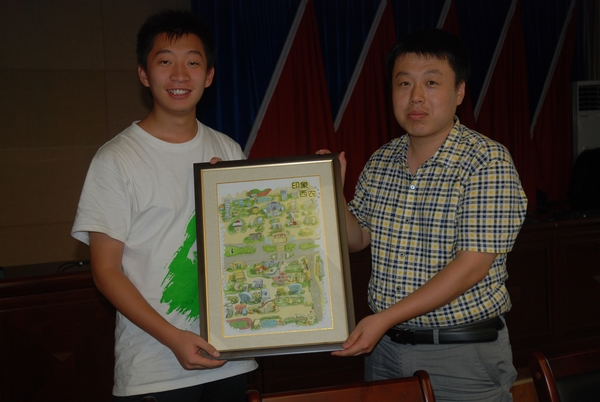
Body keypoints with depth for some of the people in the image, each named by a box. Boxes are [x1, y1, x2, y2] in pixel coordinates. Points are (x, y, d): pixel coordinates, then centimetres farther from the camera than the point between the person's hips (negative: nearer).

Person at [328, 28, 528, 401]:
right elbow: (359, 238, 14)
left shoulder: (488, 161, -15)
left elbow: (472, 265, -21)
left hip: (465, 355, -5)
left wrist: (385, 318, -23)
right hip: (385, 346, 6)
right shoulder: (380, 162, 4)